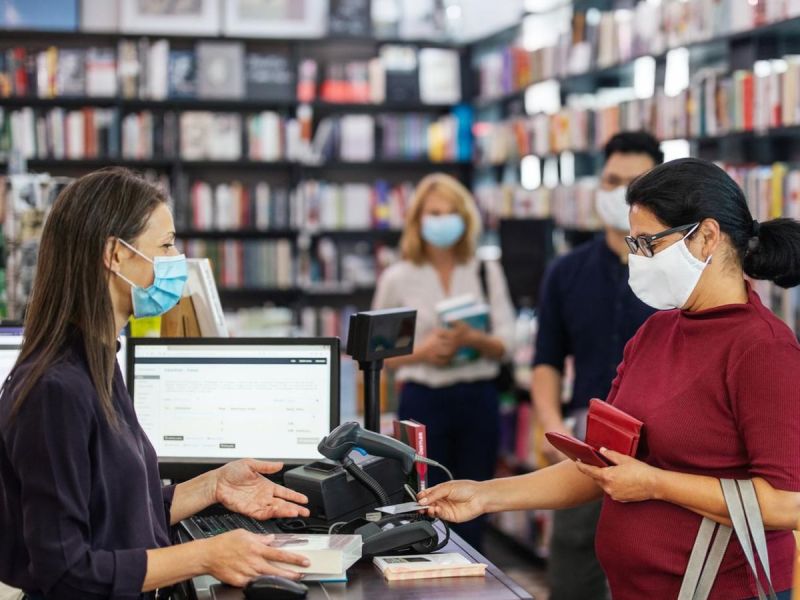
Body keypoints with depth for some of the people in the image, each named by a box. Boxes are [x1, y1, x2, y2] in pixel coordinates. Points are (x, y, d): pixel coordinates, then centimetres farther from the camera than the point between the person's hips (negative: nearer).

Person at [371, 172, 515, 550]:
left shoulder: (487, 272, 6)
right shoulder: (398, 279, 2)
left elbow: (505, 344, 2)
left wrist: (476, 339, -19)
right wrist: (421, 352, -15)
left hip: (478, 397, 2)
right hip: (423, 400, -2)